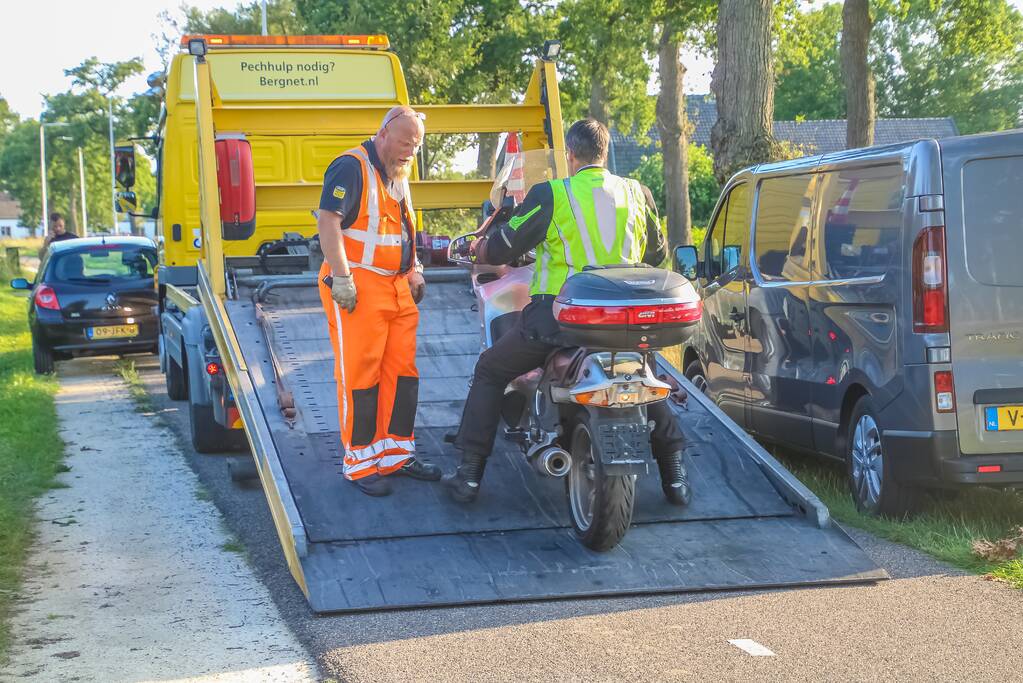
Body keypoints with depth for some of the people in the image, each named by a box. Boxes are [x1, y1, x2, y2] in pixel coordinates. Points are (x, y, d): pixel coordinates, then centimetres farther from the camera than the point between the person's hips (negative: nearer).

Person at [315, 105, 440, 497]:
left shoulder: (398, 177, 18)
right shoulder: (352, 167, -11)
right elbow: (328, 222, -19)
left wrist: (413, 270, 20)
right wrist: (342, 279, -24)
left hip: (397, 288, 9)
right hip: (358, 288, -9)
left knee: (402, 372, 10)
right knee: (360, 376, -5)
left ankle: (396, 453, 21)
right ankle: (360, 464, 2)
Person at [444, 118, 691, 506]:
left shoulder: (551, 196, -6)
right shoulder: (636, 194, 7)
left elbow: (501, 249, 0)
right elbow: (657, 254, 21)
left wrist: (479, 249, 23)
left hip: (559, 315, -4)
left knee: (490, 372, 17)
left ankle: (469, 474, 12)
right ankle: (675, 476, 24)